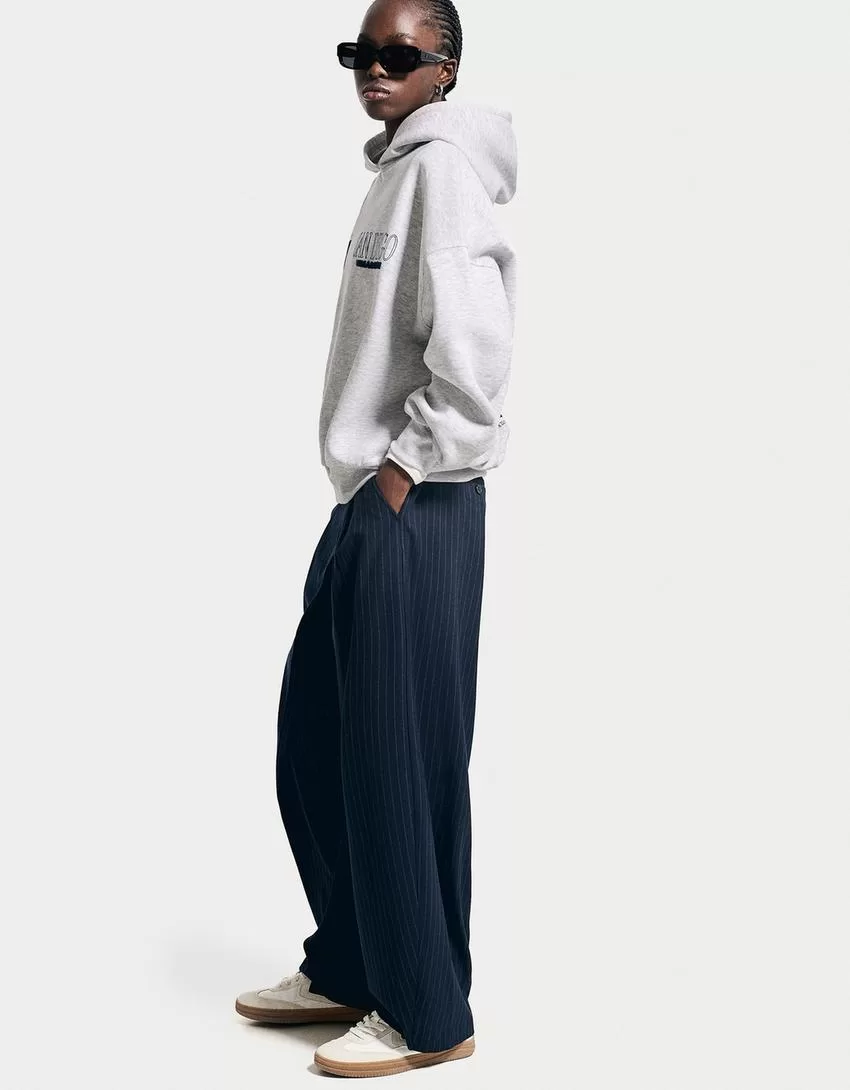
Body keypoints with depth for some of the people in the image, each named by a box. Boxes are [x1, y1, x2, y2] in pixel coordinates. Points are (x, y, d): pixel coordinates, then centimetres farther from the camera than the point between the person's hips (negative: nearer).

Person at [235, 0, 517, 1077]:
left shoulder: (444, 165, -11)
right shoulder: (394, 173, 18)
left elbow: (475, 349, -22)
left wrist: (407, 465, -15)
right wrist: (366, 477, 14)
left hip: (416, 510, -10)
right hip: (366, 502, 10)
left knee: (401, 760, -2)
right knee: (315, 744, 16)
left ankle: (425, 1015, 12)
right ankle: (347, 969, 31)